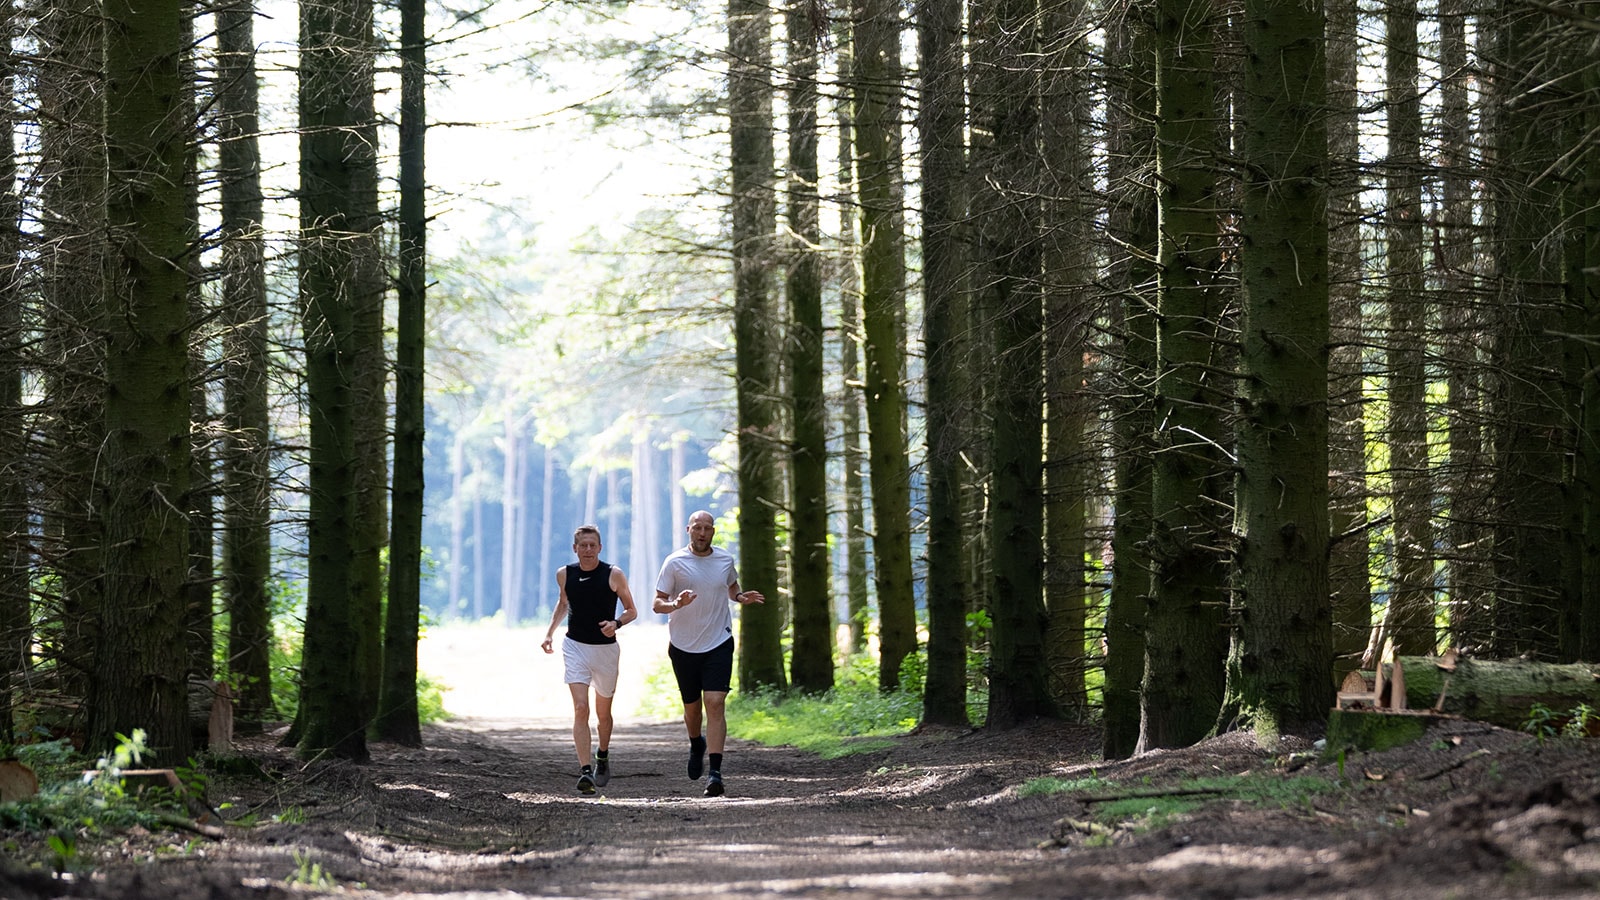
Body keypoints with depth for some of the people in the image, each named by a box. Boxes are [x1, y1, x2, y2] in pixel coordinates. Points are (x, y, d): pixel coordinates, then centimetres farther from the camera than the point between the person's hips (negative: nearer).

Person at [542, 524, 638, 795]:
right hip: (575, 647, 0)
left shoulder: (614, 575, -7)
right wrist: (550, 632, 14)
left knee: (603, 713, 14)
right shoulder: (564, 575, 1)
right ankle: (585, 772, -23)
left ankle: (603, 757, 43)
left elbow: (632, 611, 1)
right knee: (580, 709, -16)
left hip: (606, 648, 0)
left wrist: (616, 623, -19)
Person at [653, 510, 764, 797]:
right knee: (692, 706, 12)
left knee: (715, 704, -14)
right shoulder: (675, 562, -6)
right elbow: (657, 604, -6)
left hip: (718, 644, 0)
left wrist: (740, 597, 1)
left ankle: (715, 772, -18)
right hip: (683, 645, 0)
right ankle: (696, 744, 46)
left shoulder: (725, 560, 4)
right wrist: (676, 605, -27)